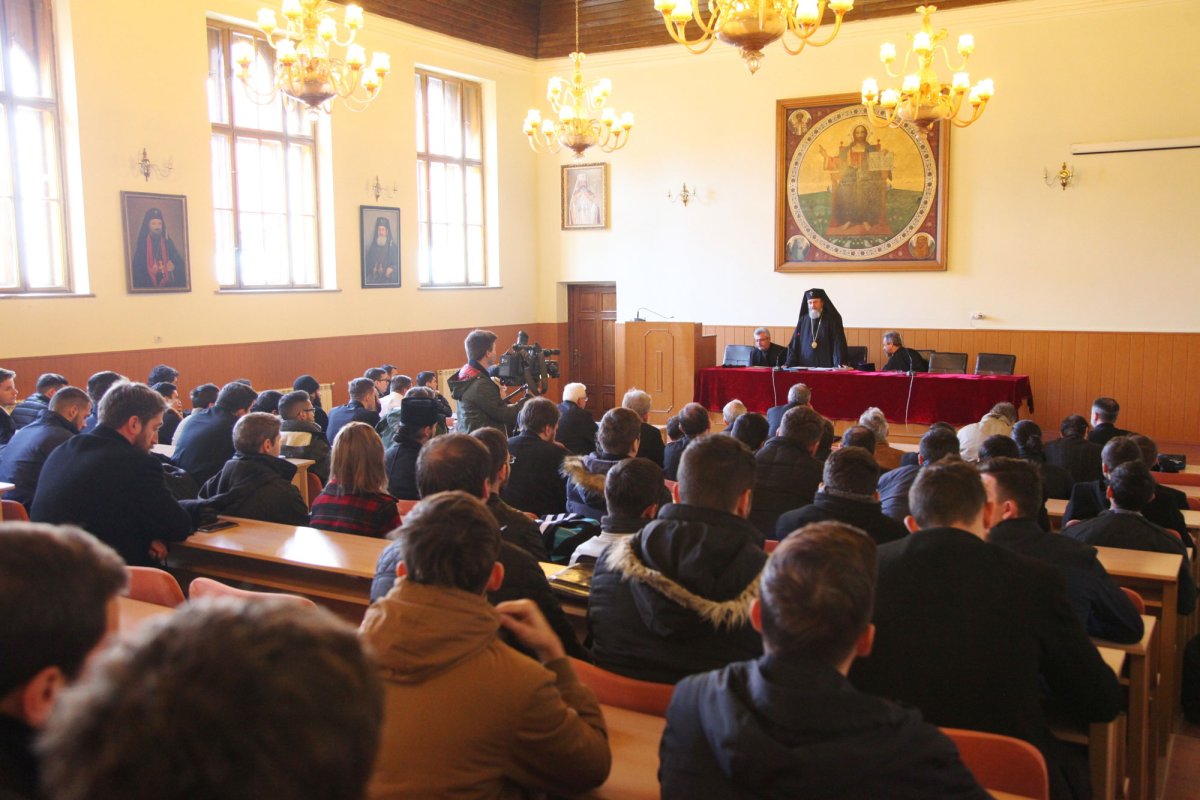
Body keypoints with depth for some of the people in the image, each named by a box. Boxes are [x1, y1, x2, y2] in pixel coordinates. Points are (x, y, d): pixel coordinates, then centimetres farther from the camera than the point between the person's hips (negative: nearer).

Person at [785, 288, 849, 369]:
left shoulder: (833, 319, 3)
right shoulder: (803, 320, 10)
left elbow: (839, 344, -4)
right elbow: (794, 345, 10)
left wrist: (840, 364, -17)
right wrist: (789, 365, -2)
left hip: (826, 367, -2)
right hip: (805, 367, 2)